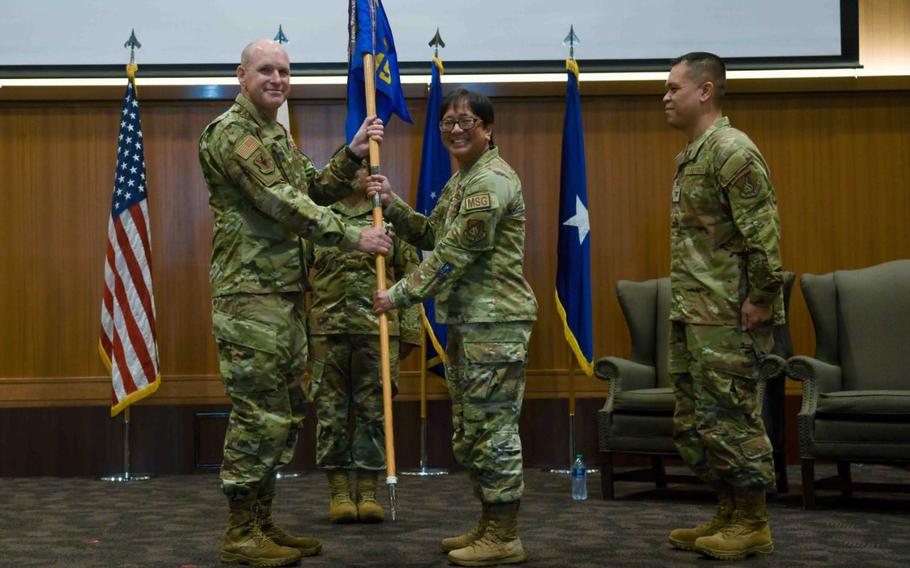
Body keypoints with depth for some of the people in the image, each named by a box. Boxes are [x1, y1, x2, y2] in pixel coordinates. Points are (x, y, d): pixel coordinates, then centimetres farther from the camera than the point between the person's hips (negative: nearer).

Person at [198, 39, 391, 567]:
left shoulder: (280, 136, 20)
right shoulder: (229, 133, -11)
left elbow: (315, 189, 14)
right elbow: (282, 203, -19)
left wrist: (353, 155, -1)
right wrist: (353, 236, -17)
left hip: (287, 295, 10)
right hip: (250, 294, -10)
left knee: (286, 413, 12)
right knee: (259, 414, -7)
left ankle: (263, 523, 20)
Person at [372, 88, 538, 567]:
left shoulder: (491, 180, -15)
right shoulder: (461, 180, 17)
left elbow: (454, 254, -19)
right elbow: (431, 235, 20)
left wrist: (401, 295, -16)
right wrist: (391, 205, 5)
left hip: (495, 321, -10)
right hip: (466, 320, 10)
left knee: (492, 426, -6)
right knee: (469, 429, 15)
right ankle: (489, 526, 24)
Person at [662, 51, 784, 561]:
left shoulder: (732, 150, -13)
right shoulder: (692, 156, 17)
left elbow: (763, 229, -19)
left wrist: (760, 298, -20)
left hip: (727, 317, -10)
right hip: (692, 315, 10)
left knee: (731, 419, -4)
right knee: (693, 423, 13)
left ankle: (753, 525, 6)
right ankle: (729, 516, 23)